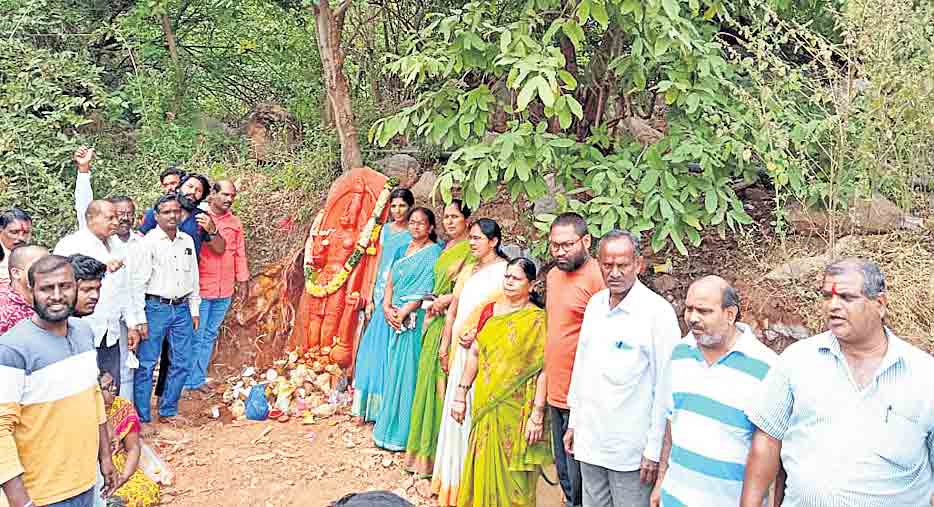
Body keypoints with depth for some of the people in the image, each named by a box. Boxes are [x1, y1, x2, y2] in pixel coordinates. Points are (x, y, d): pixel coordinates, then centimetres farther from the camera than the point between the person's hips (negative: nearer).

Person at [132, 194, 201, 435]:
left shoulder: (187, 241, 11)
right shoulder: (148, 242, -6)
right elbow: (138, 281, -9)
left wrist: (194, 310, 15)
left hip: (181, 308, 6)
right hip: (155, 307, -6)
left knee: (182, 362, 9)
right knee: (147, 363, -2)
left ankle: (168, 411, 24)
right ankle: (142, 418, 7)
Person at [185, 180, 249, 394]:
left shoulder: (235, 222, 11)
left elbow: (240, 253, 17)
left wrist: (242, 279, 15)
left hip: (225, 290, 5)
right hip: (201, 288, -5)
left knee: (210, 335, 14)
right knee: (196, 335, 1)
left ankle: (199, 377, 24)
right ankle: (191, 381, 12)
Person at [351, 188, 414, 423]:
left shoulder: (413, 235, -5)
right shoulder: (386, 230, 11)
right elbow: (379, 264, 14)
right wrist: (371, 299, 10)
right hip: (381, 297, 5)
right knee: (372, 349, 8)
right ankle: (367, 406, 18)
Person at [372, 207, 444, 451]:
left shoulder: (434, 252, -6)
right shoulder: (403, 250, 16)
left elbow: (425, 289, -13)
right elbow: (391, 281, 11)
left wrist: (403, 313, -16)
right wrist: (387, 307, -5)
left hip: (415, 319, -6)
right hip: (395, 317, 6)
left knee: (407, 369, -4)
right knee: (395, 368, 10)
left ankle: (403, 432, 5)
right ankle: (389, 424, 20)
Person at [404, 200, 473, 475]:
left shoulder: (470, 249, -8)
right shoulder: (447, 248, 17)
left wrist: (448, 299, -16)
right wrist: (433, 302, 7)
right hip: (437, 320, 8)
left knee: (445, 377, -7)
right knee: (431, 375, 10)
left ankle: (443, 449, 3)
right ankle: (429, 444, 20)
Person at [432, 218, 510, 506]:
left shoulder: (504, 271, -8)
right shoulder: (468, 271, 15)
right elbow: (453, 311, 16)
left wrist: (478, 333, -21)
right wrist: (445, 347, 12)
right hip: (461, 351, 7)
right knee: (457, 410, 12)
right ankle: (454, 475, 25)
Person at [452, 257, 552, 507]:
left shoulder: (537, 319, -9)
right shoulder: (490, 310, 7)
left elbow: (543, 369, -13)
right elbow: (475, 354, 11)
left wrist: (537, 414, -18)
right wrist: (461, 393, 8)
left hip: (517, 408, -5)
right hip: (486, 404, 5)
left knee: (512, 472, 5)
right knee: (483, 467, 14)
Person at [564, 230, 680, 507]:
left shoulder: (658, 312, -15)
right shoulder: (595, 304, 5)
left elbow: (665, 387, -15)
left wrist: (655, 450, -14)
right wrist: (573, 422, 15)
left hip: (631, 451, -6)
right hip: (589, 442, 6)